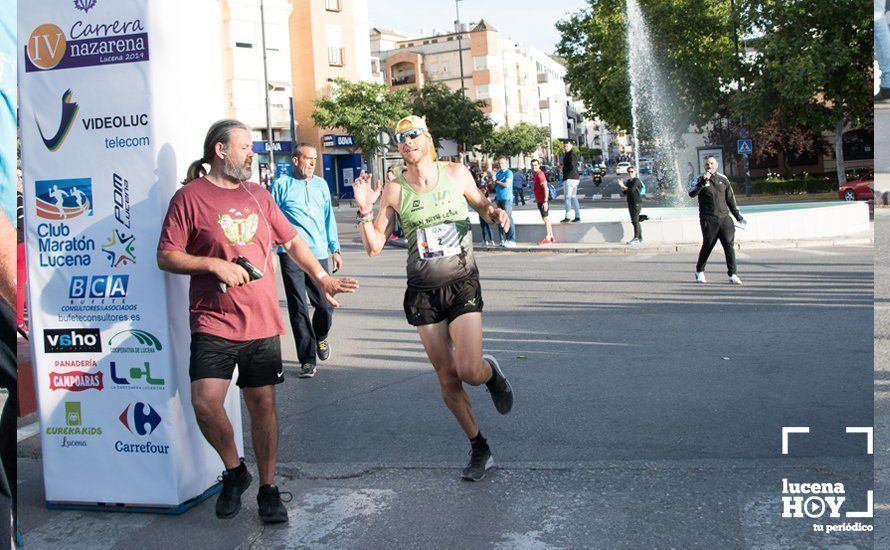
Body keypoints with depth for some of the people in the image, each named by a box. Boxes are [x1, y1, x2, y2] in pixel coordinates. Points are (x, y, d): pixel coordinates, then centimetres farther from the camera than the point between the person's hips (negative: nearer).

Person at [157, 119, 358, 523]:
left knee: (262, 404, 5)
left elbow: (291, 240, 21)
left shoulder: (258, 195, 14)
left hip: (262, 323, 4)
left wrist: (322, 277, 13)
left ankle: (268, 489, 21)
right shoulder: (190, 197, -2)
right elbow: (166, 257, -4)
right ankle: (234, 470, 13)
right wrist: (215, 265, -15)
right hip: (213, 324, -4)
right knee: (205, 403, -15)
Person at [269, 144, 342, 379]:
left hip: (319, 254, 3)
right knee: (298, 309, -2)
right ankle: (307, 360, 7)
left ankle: (320, 337, 34)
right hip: (291, 254, -3)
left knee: (325, 304, 2)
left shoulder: (321, 185, 15)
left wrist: (335, 249, 16)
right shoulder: (281, 184, 3)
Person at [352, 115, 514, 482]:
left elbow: (481, 204, 19)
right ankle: (479, 449, 24)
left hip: (462, 283, -1)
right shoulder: (394, 190, -2)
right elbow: (373, 246, -1)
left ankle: (491, 371, 22)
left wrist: (495, 213, -3)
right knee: (447, 379, 5)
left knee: (469, 371, -17)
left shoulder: (456, 174, 0)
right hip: (422, 292, 1)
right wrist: (365, 210, -16)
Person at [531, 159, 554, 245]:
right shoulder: (535, 175, 14)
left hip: (543, 201, -10)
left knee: (546, 218, -4)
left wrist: (545, 201, -28)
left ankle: (548, 238, 1)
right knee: (546, 218, 14)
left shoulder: (540, 174, -16)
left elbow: (546, 188, -23)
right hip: (539, 200, 10)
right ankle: (551, 237, 21)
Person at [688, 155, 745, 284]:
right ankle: (699, 271, 23)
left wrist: (738, 217, 19)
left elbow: (730, 199, 18)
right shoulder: (701, 180, 2)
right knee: (707, 246, 2)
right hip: (708, 220, -3)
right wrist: (703, 181, -26)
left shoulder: (723, 179, 12)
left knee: (729, 246, -5)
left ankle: (732, 275, -1)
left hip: (724, 218, 3)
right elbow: (691, 193, -17)